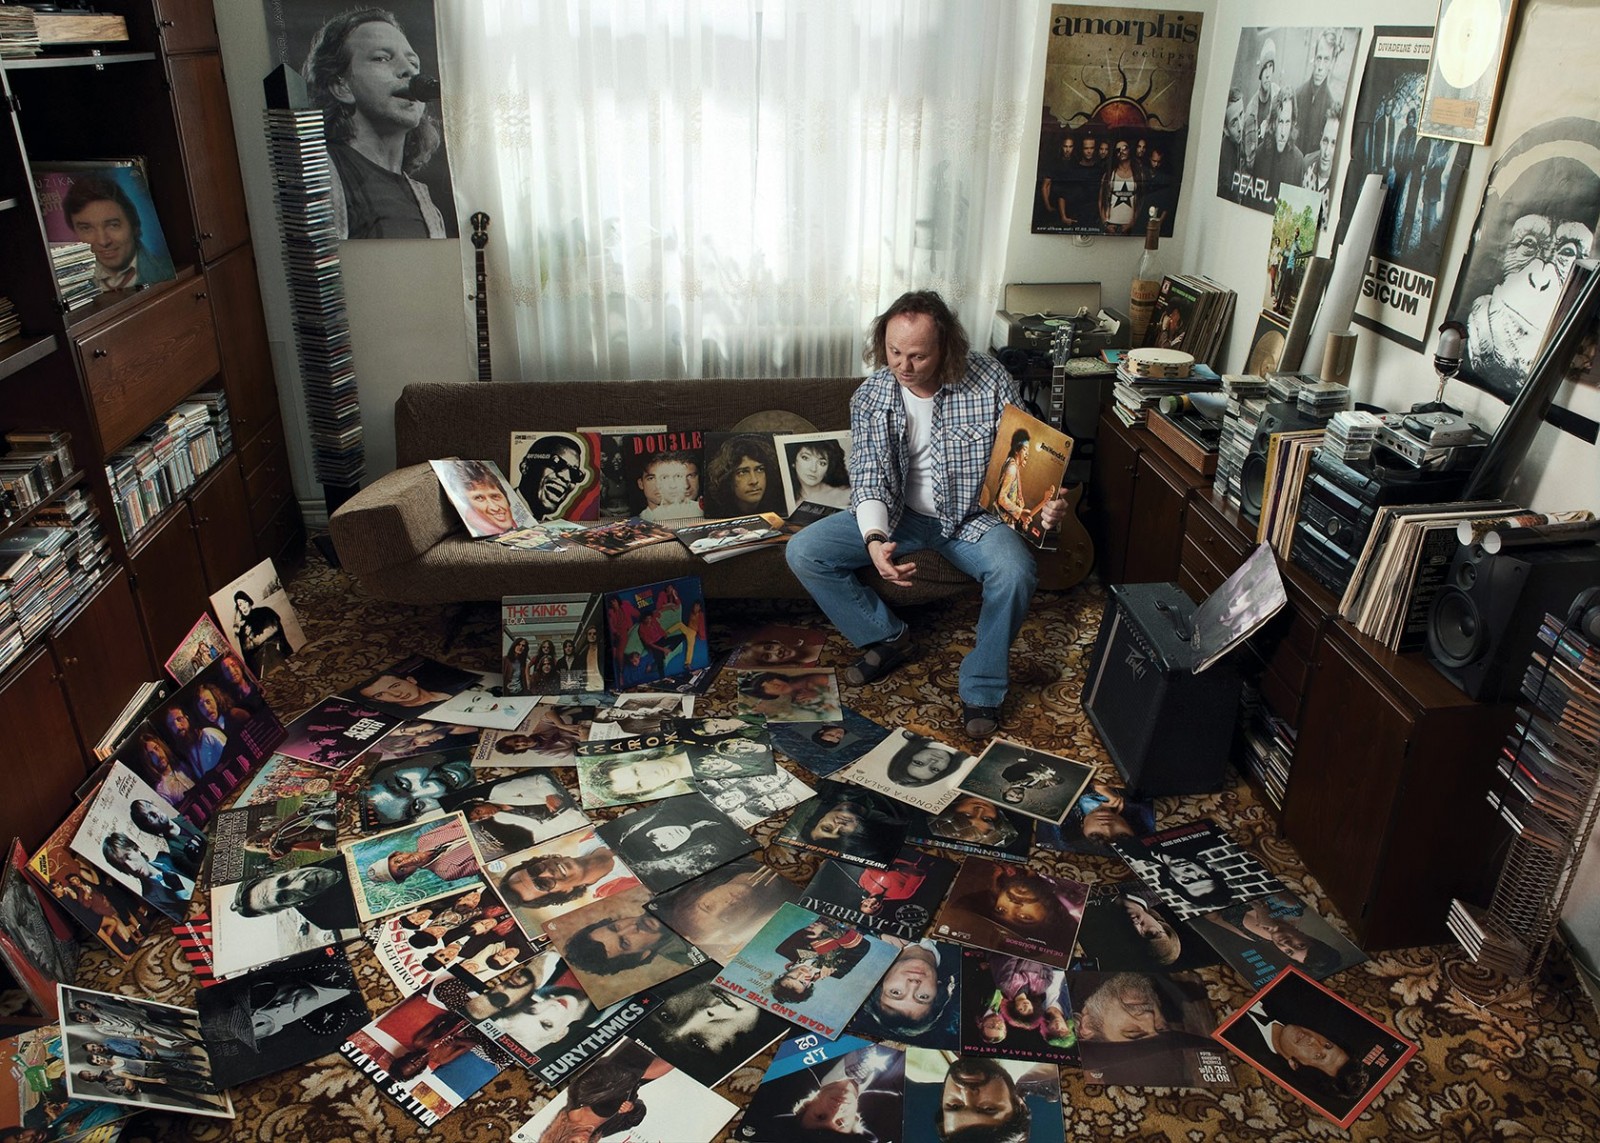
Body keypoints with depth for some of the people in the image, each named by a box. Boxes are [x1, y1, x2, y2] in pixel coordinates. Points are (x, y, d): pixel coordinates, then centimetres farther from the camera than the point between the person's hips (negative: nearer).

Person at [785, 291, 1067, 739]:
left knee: (1015, 572, -34)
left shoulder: (990, 379, -14)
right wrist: (875, 538, -30)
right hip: (898, 515, 2)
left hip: (972, 515, -2)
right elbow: (868, 480, -10)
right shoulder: (869, 398, -8)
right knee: (803, 551, -14)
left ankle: (982, 687, -9)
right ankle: (888, 637, 5)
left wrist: (1044, 504, -29)